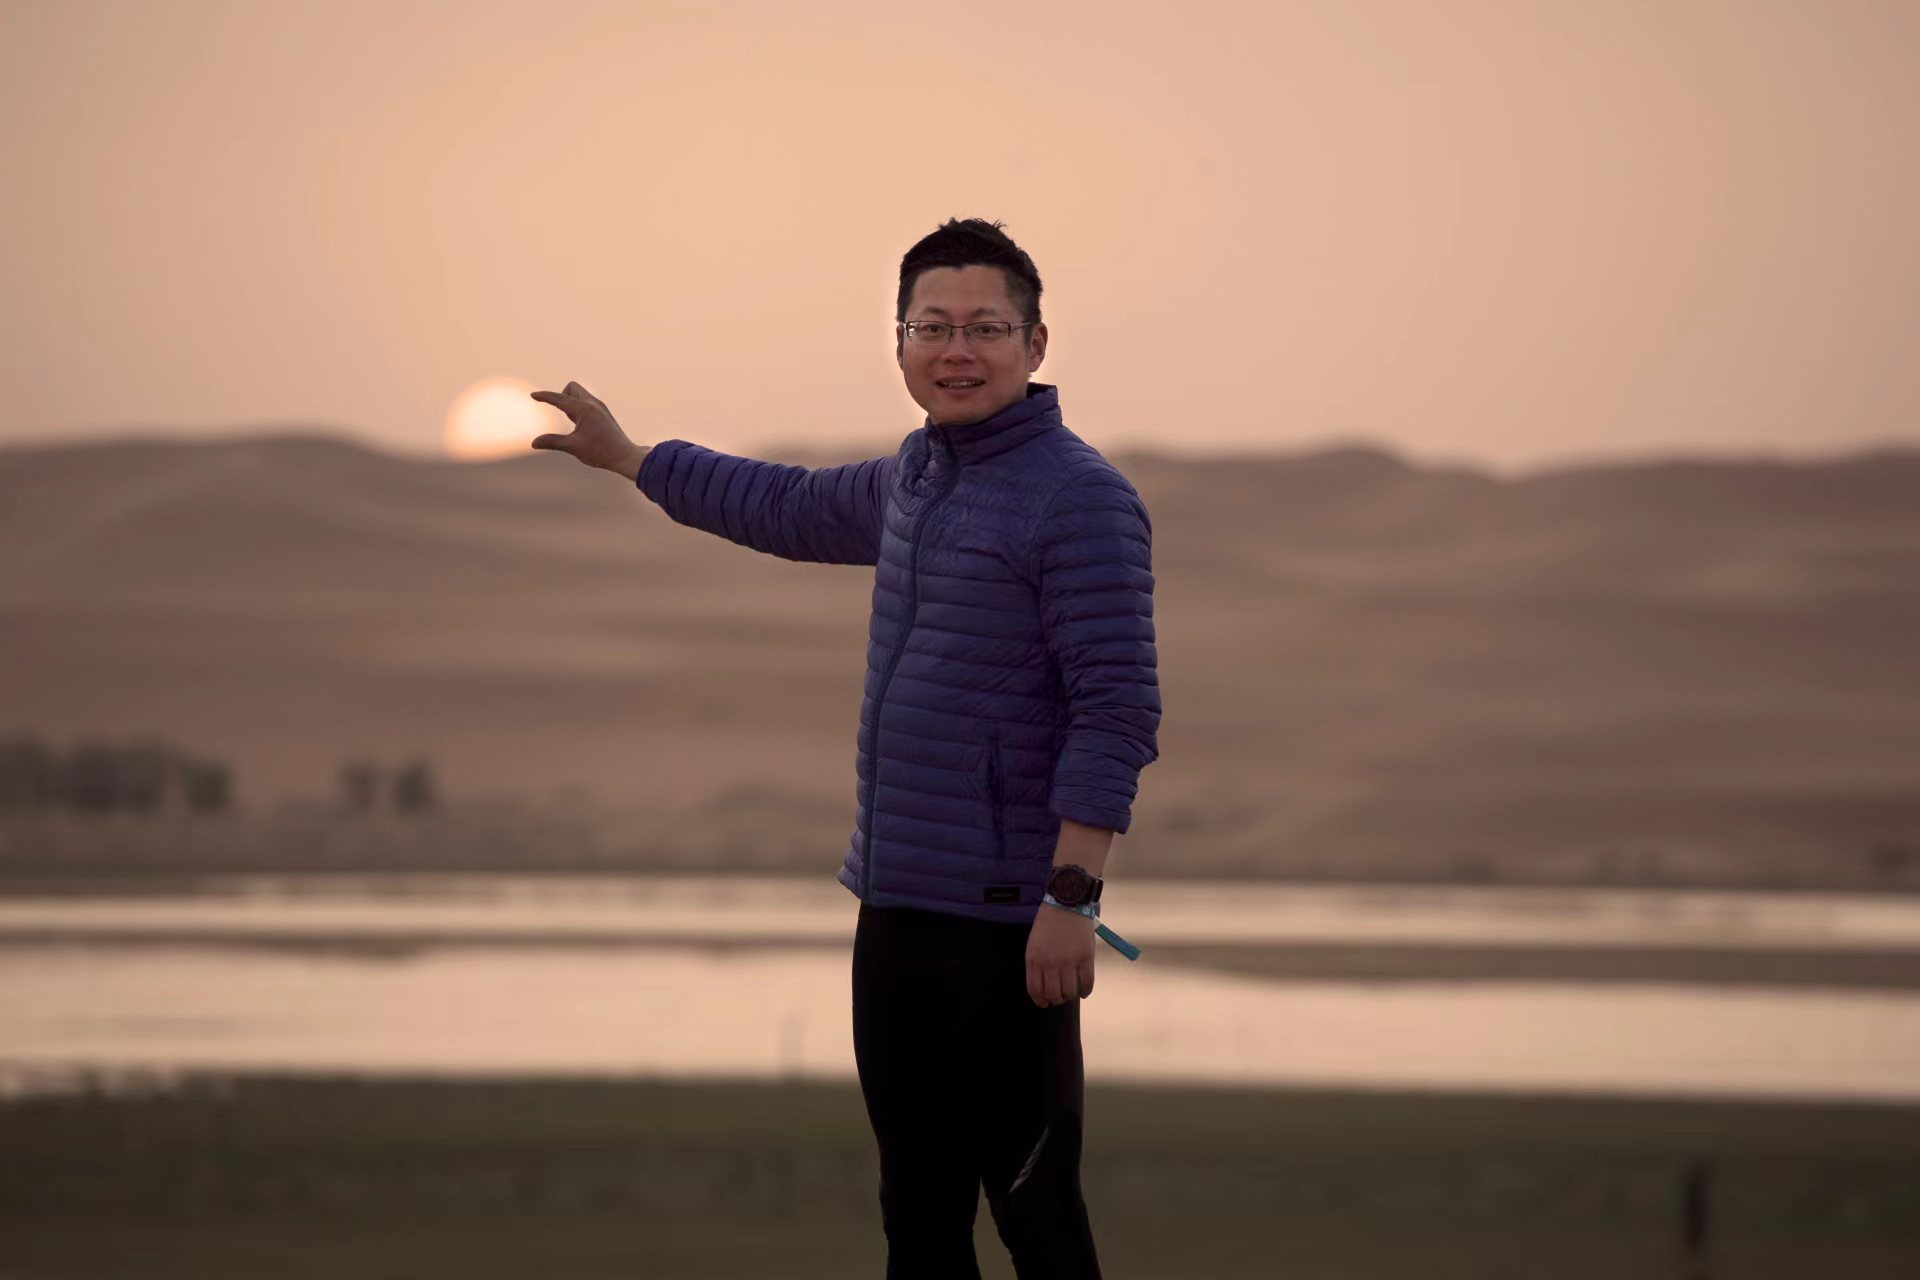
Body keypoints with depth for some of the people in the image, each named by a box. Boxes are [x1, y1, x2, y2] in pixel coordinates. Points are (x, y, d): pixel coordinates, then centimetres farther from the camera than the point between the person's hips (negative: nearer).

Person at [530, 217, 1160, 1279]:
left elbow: (1117, 712, -17)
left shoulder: (1079, 497, -12)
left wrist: (1071, 896, -23)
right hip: (897, 909, 8)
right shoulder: (916, 475, 13)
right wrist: (627, 458, 42)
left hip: (1004, 921, -8)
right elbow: (794, 509, 33)